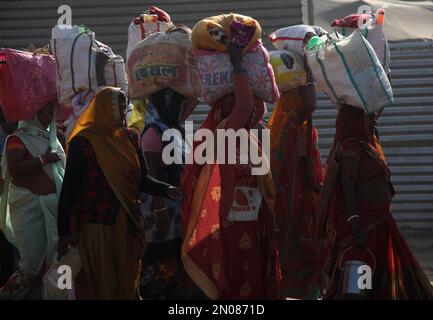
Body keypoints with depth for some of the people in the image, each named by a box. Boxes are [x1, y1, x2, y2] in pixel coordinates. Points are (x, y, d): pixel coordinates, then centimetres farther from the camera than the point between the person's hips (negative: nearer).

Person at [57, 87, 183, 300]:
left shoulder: (130, 138, 9)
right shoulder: (83, 142, -9)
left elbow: (141, 179, 8)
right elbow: (69, 187, -9)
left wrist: (166, 190, -12)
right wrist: (63, 231, -11)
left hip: (127, 224, 5)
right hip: (96, 226, -5)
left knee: (126, 282, 9)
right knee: (100, 284, -1)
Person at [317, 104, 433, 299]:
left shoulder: (368, 143, 12)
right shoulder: (351, 146, -16)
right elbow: (347, 188, -21)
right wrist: (355, 226, -26)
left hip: (376, 222, 10)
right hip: (363, 223, -10)